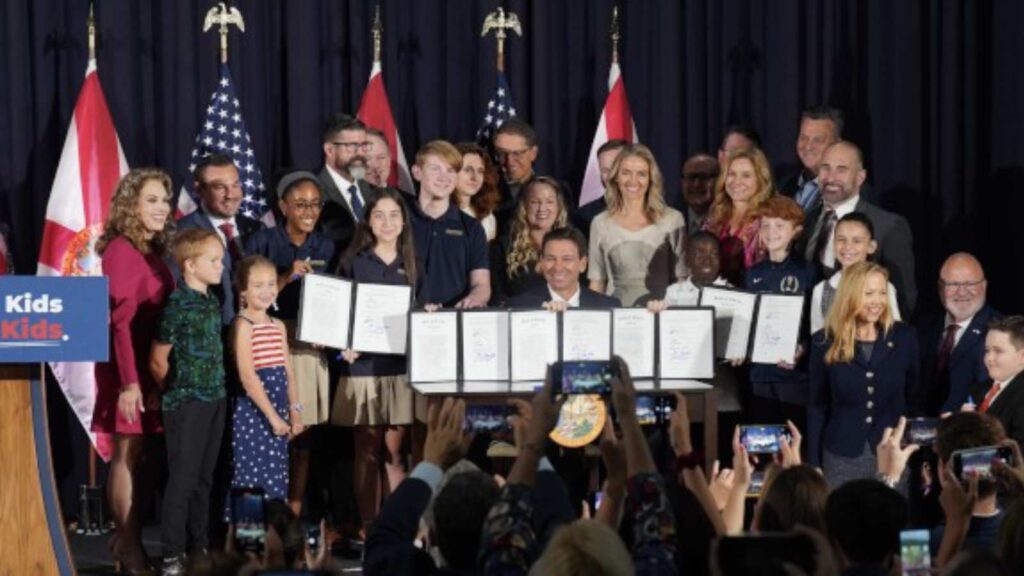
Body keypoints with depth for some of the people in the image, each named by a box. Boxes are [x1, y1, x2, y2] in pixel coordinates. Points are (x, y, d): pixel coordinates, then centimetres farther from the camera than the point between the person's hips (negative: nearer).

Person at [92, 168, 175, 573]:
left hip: (155, 368, 8)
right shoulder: (121, 251, -12)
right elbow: (120, 321, -17)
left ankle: (130, 538, 16)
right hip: (131, 369, -8)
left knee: (148, 455, 9)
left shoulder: (152, 252, 13)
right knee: (129, 453, -3)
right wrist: (129, 380, -21)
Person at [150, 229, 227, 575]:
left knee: (204, 478, 13)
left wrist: (215, 387, 10)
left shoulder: (213, 302, 8)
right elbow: (158, 361, -9)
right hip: (186, 403, -7)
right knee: (183, 478, -5)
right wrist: (178, 391, 3)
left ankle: (200, 546, 22)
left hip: (214, 400, 7)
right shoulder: (178, 306, -14)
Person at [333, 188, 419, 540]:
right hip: (362, 363, -2)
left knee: (394, 450, -1)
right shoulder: (354, 262, 4)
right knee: (367, 451, 0)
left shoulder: (410, 264, 12)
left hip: (401, 364, 2)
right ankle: (368, 527, 5)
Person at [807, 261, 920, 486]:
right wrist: (813, 465, 1)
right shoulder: (825, 343, -1)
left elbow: (915, 400, 8)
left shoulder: (904, 337, 1)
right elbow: (817, 408, 4)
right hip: (842, 457, 0)